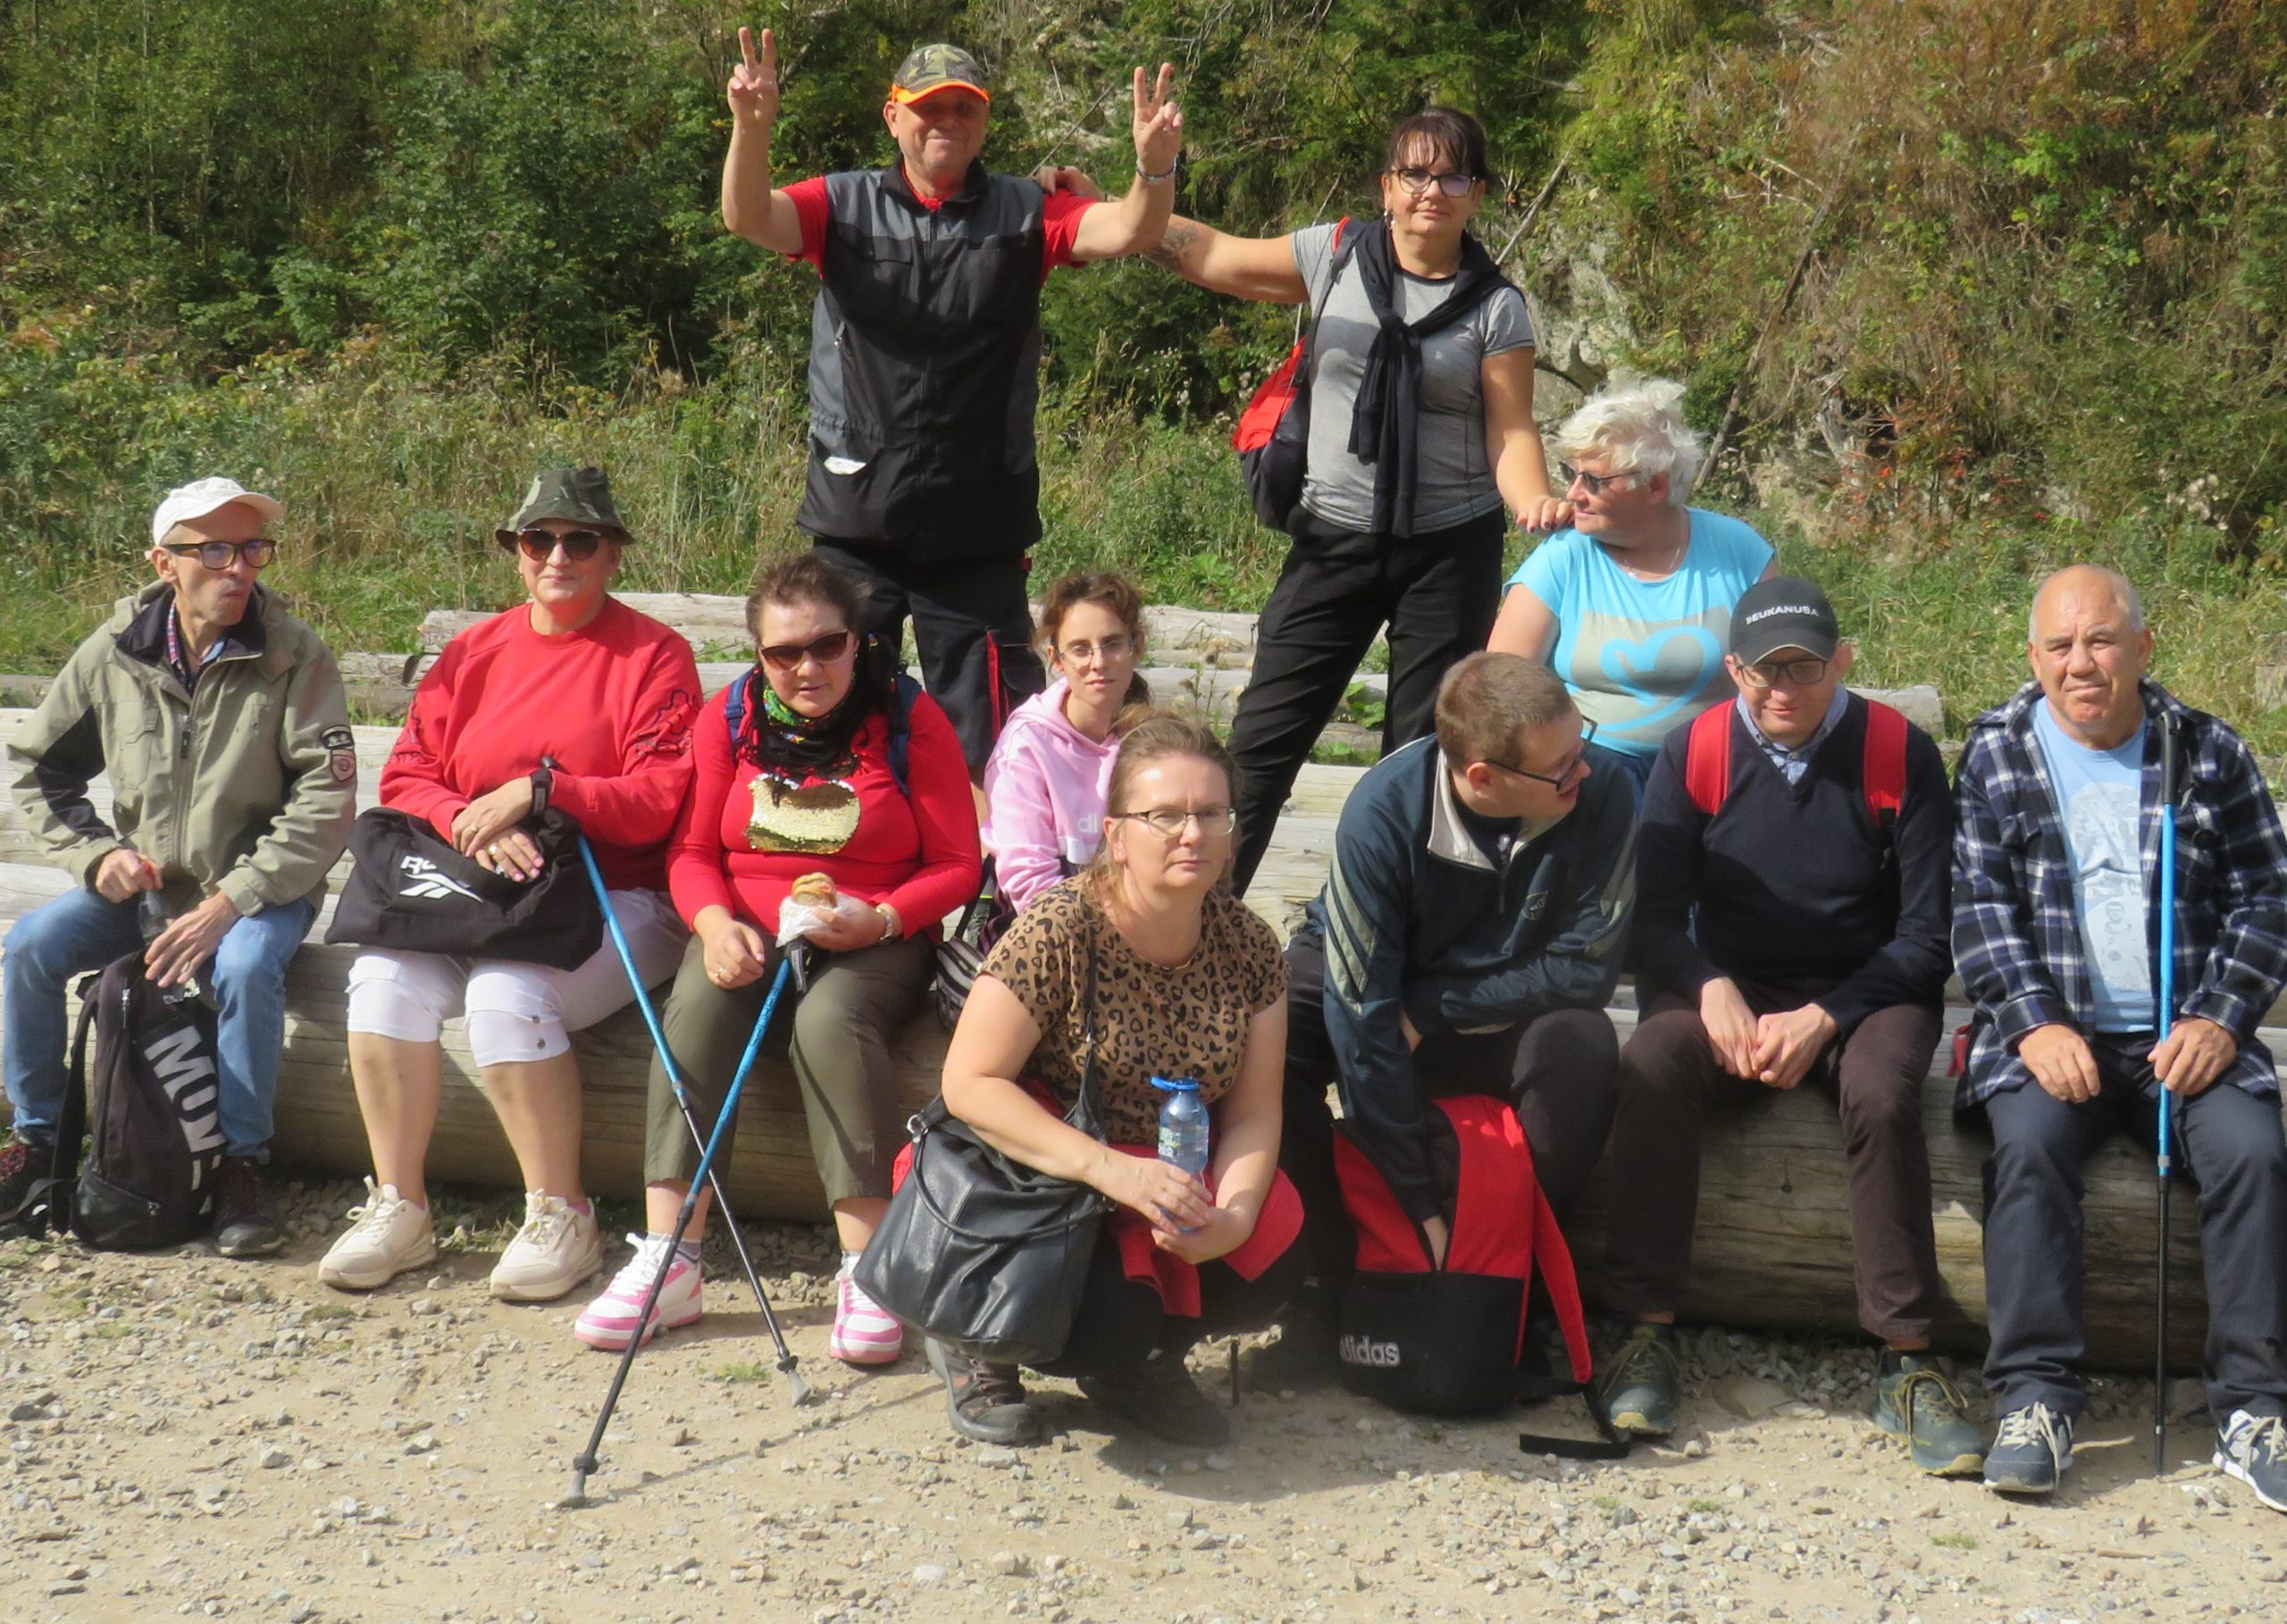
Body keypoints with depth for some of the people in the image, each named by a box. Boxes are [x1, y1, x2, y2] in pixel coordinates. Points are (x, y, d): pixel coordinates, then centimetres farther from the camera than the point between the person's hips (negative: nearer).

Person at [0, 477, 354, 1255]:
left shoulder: (293, 657, -11)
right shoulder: (113, 653, -2)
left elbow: (327, 801, -16)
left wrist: (228, 904, -23)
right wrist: (95, 854, -6)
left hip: (256, 886, -4)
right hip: (140, 882, 4)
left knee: (245, 968, -34)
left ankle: (242, 1164, -15)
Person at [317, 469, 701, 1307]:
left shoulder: (654, 655, -2)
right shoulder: (473, 652, 13)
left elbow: (665, 800, -12)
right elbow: (405, 779, 7)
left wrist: (538, 790, -19)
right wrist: (471, 825, -14)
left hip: (617, 900, -5)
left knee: (507, 993, -31)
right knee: (385, 975, -22)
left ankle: (561, 1216, -13)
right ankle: (397, 1208, -9)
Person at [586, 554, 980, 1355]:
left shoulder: (912, 720, -1)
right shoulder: (728, 718, 7)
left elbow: (956, 865, -2)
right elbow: (691, 852, 8)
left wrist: (880, 920, -20)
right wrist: (715, 922, -14)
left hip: (875, 938, -2)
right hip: (748, 929, 3)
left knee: (831, 1019, -35)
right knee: (696, 1005, -30)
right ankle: (667, 1263, -31)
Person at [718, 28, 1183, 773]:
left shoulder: (1024, 214, 4)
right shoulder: (843, 206, 4)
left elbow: (1128, 230, -10)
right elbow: (749, 218, -11)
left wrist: (1155, 165, -32)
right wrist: (751, 127, -31)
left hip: (977, 523, 0)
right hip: (856, 518, 1)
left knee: (987, 731, 3)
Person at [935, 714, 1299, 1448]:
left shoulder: (1248, 944, -4)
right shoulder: (1059, 932, -21)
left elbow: (1252, 1113, -3)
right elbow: (969, 1083, -22)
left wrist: (1234, 1213, -24)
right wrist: (1109, 1168, -31)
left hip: (1174, 1174, 5)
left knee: (1270, 1269, -21)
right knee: (1115, 1316, -29)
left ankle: (1132, 1362, 11)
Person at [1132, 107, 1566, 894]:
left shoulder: (1495, 306, -1)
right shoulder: (1336, 254, 2)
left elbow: (1512, 429, -5)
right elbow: (1209, 255, 10)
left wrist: (1536, 500, -26)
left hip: (1452, 550, -1)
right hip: (1334, 540, 1)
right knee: (1264, 737, 0)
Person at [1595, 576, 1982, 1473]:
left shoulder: (1899, 754, -4)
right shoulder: (1695, 753, 1)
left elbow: (1927, 935, -6)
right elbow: (1657, 915, 0)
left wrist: (1822, 1019, -19)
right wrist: (1712, 991, -22)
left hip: (1862, 994, -1)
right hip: (1731, 989, 1)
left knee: (1884, 1095, -35)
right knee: (1653, 1066, -32)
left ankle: (1904, 1363, -25)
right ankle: (1648, 1334, -25)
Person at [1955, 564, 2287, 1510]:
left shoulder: (2209, 755, 10)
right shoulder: (1995, 755, 7)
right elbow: (1979, 906, 0)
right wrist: (2036, 1024, -14)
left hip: (2186, 1036, 1)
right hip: (2051, 1032, -1)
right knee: (2030, 1142, -31)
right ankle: (2036, 1397, -26)